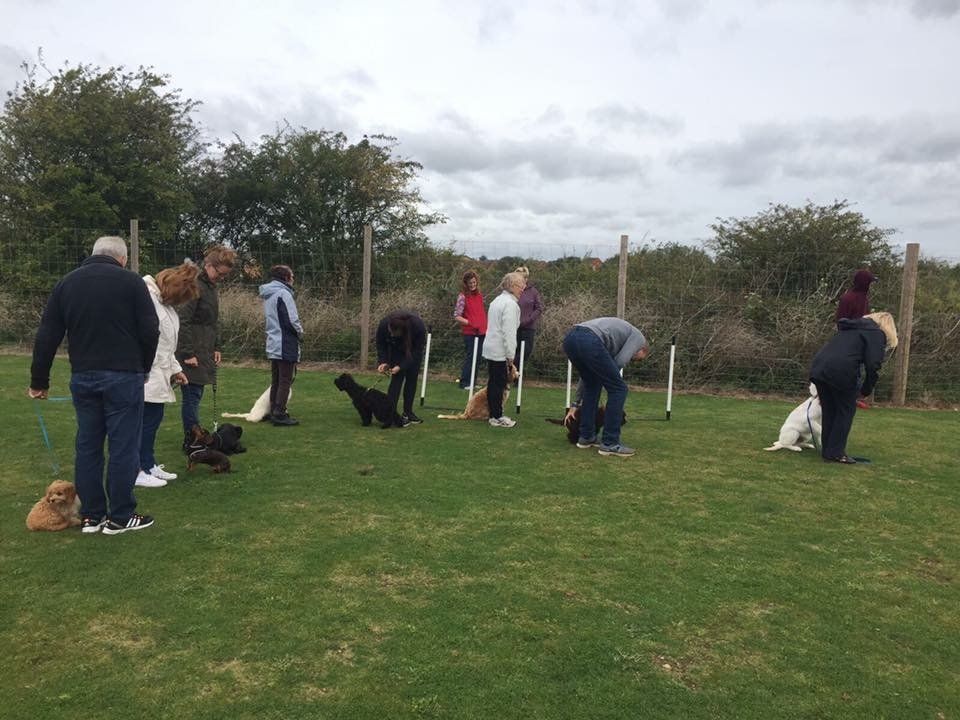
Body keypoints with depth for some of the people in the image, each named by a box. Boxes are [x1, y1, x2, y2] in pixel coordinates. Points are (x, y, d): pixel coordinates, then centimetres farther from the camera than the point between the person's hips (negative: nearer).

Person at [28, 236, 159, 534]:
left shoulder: (66, 283, 10)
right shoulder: (131, 281, -4)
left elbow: (46, 337, 9)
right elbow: (150, 331, -7)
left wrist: (39, 381, 16)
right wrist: (142, 367, 10)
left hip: (82, 378, 5)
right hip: (123, 376, -5)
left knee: (87, 445, 13)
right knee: (123, 446, 2)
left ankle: (90, 516, 19)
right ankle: (120, 517, 9)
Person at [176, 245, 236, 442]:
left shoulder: (211, 287, 16)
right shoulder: (194, 286, -14)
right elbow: (183, 321, -18)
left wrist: (216, 348, 14)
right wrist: (187, 353, -19)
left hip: (204, 353, 9)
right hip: (192, 355, -9)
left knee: (195, 395, 12)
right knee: (192, 395, -4)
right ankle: (191, 441, 3)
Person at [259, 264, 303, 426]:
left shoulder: (268, 295, 14)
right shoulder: (283, 294, -16)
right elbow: (292, 320, -20)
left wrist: (297, 331, 12)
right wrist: (300, 333, -1)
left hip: (273, 345, 9)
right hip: (286, 345, -9)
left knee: (276, 381, 15)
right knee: (285, 380, -2)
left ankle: (274, 412, 21)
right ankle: (279, 414, -1)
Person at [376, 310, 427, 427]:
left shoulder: (418, 326, -40)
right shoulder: (384, 324, -34)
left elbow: (417, 350, -27)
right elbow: (380, 344, -13)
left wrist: (401, 366, -33)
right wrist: (383, 362, -26)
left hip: (414, 351, 0)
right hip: (396, 350, 0)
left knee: (412, 379, -2)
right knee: (397, 378, -12)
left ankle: (407, 413, 8)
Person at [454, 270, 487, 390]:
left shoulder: (480, 295, 10)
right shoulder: (463, 296, -9)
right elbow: (457, 316, -11)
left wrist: (486, 328, 14)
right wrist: (470, 323, -21)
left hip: (481, 332, 6)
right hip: (469, 332, -6)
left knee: (477, 358, 10)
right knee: (469, 357, -4)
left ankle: (472, 382, 20)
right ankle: (464, 383, 4)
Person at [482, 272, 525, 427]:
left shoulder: (497, 300, 16)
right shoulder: (510, 304, -15)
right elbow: (509, 331, -19)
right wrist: (510, 354, -14)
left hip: (491, 348, 10)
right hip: (500, 350, -10)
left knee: (493, 382, 12)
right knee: (499, 383, -3)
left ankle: (494, 414, 19)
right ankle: (497, 417, 2)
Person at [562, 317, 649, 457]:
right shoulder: (638, 337, 24)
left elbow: (590, 371, 42)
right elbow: (619, 362, 5)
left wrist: (577, 403, 43)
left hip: (570, 338, 8)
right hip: (588, 341, -8)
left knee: (593, 386, 29)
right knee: (618, 389, 6)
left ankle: (586, 436, 30)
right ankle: (610, 443, 10)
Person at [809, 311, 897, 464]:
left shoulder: (851, 328, 31)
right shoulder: (877, 333, 8)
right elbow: (873, 365, -5)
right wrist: (866, 389, 8)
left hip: (818, 367, 7)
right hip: (841, 372, -7)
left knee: (829, 411, 18)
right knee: (846, 411, 9)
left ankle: (827, 451, 24)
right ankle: (835, 453, 9)